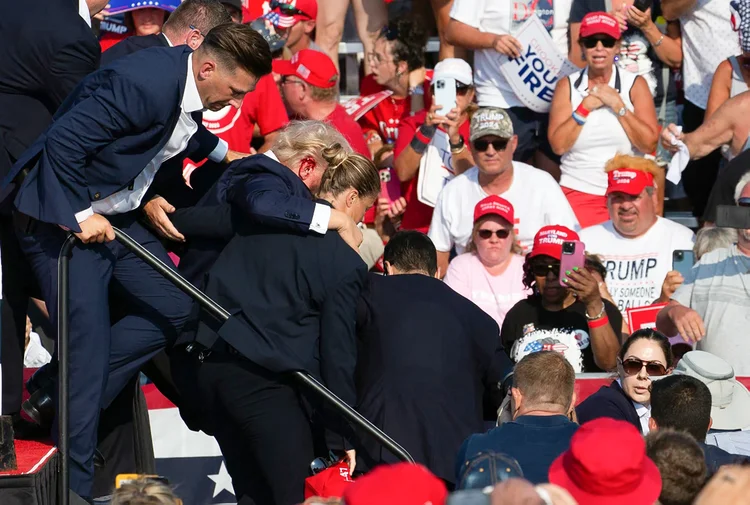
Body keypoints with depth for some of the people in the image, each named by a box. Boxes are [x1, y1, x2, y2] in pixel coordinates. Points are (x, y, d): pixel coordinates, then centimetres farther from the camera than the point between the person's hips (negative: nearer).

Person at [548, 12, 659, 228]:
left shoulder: (635, 84, 2)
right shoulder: (568, 85, 4)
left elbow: (649, 144, -7)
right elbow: (558, 145, -6)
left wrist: (618, 105, -12)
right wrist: (585, 107, -11)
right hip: (578, 193, 0)